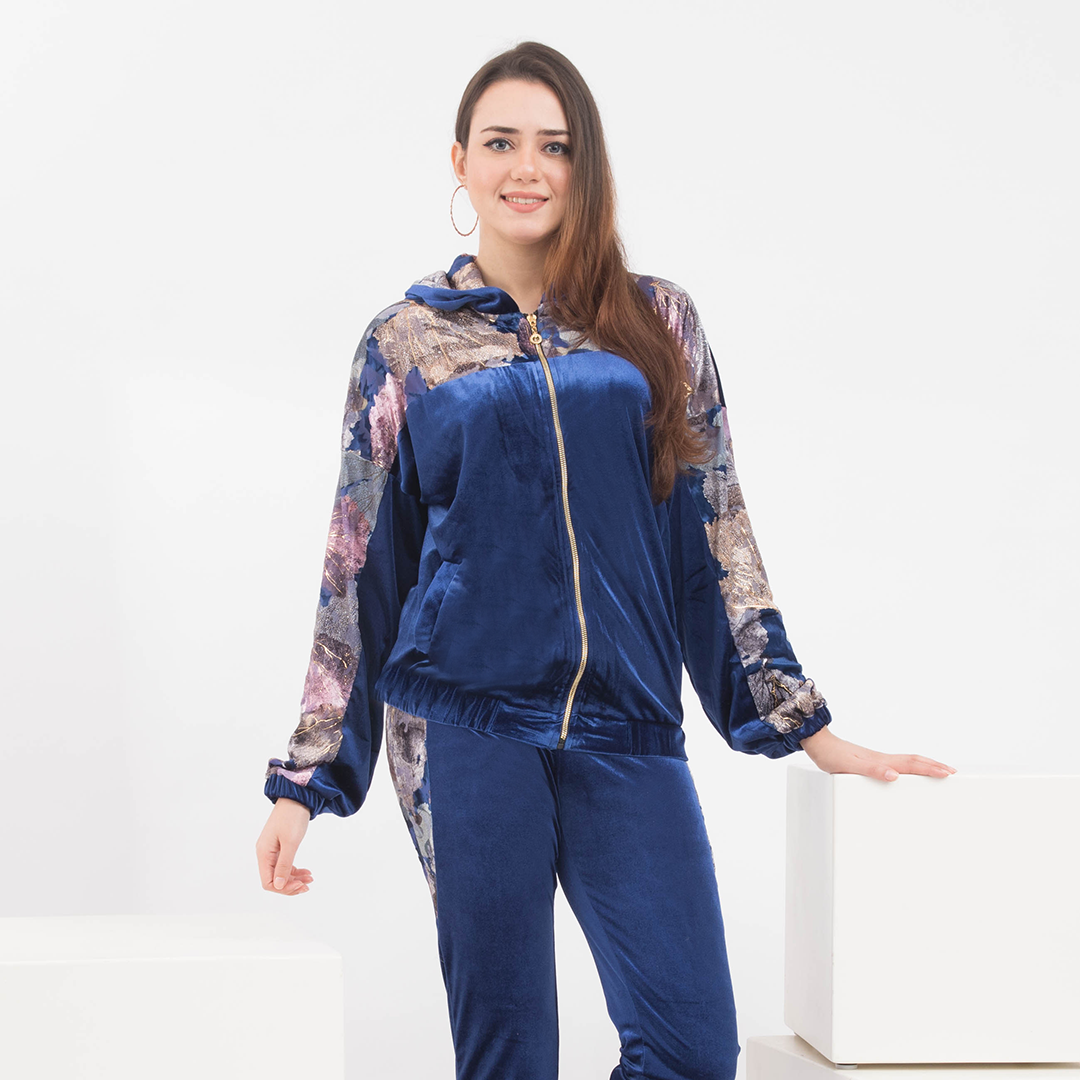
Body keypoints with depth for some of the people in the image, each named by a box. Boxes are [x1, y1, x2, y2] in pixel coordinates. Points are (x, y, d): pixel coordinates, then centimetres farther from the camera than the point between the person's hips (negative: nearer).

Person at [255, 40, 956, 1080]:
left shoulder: (656, 323, 10)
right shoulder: (406, 340, 7)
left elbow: (715, 535, 11)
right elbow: (357, 568, 8)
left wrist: (808, 726, 7)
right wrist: (305, 779, 5)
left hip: (626, 724, 1)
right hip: (465, 728, -1)